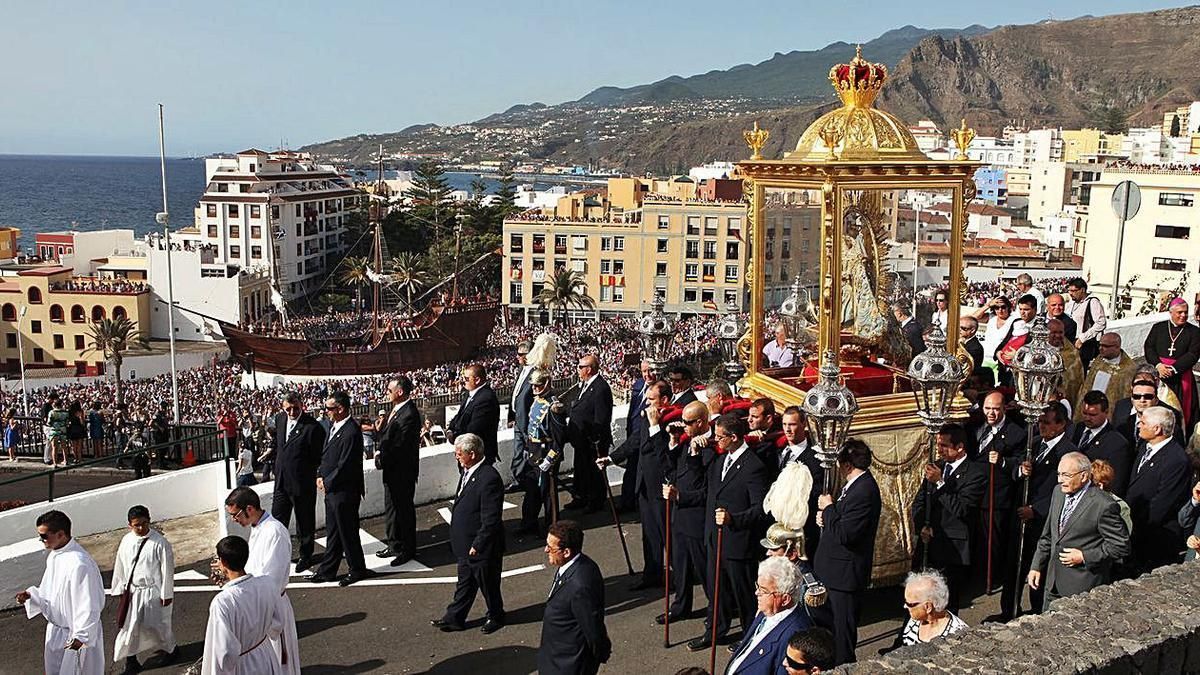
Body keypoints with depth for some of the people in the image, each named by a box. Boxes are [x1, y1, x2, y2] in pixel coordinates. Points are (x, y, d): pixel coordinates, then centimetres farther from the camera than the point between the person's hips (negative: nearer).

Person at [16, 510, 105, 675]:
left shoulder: (80, 564, -30)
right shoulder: (54, 555, -1)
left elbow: (89, 605, -27)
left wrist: (81, 635, -25)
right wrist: (31, 595, -4)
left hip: (76, 631, -9)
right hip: (55, 628, 9)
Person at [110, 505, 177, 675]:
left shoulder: (160, 543, -18)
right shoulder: (126, 541, -3)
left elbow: (167, 570, -13)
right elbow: (120, 566, 8)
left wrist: (166, 594, -10)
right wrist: (120, 589, 11)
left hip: (153, 592, -4)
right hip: (132, 591, 4)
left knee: (155, 625, 7)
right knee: (129, 626, 8)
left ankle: (172, 649, 35)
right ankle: (131, 661, 24)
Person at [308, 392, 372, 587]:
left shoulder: (351, 432, -23)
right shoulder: (334, 426, 7)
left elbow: (345, 466, -22)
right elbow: (327, 455, 16)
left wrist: (327, 483, -12)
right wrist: (320, 475, 3)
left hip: (344, 492, -9)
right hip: (332, 490, 9)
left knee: (347, 533, 4)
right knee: (332, 533, 17)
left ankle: (357, 570, 19)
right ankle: (327, 571, 27)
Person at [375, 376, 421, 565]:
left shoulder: (410, 415, -24)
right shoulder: (395, 409, 6)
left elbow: (400, 447, -23)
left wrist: (382, 458, -12)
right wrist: (381, 453, -2)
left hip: (403, 471, -9)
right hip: (392, 471, 9)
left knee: (404, 510, 4)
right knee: (391, 509, 19)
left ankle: (407, 550, 17)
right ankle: (394, 545, 33)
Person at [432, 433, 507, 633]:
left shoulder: (489, 478, -27)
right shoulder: (468, 472, 3)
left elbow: (491, 519, -25)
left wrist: (477, 545, -21)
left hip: (482, 548, -8)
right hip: (465, 545, 8)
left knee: (488, 585, 12)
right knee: (464, 584, 21)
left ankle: (496, 617, 32)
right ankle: (454, 619, 32)